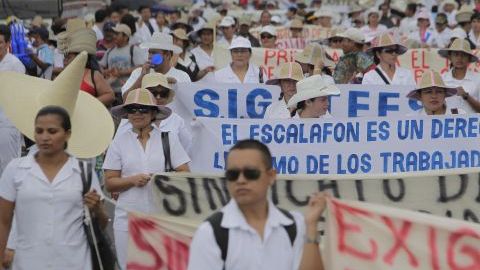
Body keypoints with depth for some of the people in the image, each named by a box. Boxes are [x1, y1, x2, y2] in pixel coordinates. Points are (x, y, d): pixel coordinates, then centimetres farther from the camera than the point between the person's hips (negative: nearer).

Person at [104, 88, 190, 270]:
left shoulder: (168, 139, 7)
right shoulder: (119, 142, 8)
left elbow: (185, 175, 4)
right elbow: (109, 183, 5)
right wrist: (132, 180, -11)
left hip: (163, 217, -1)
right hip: (128, 219, 1)